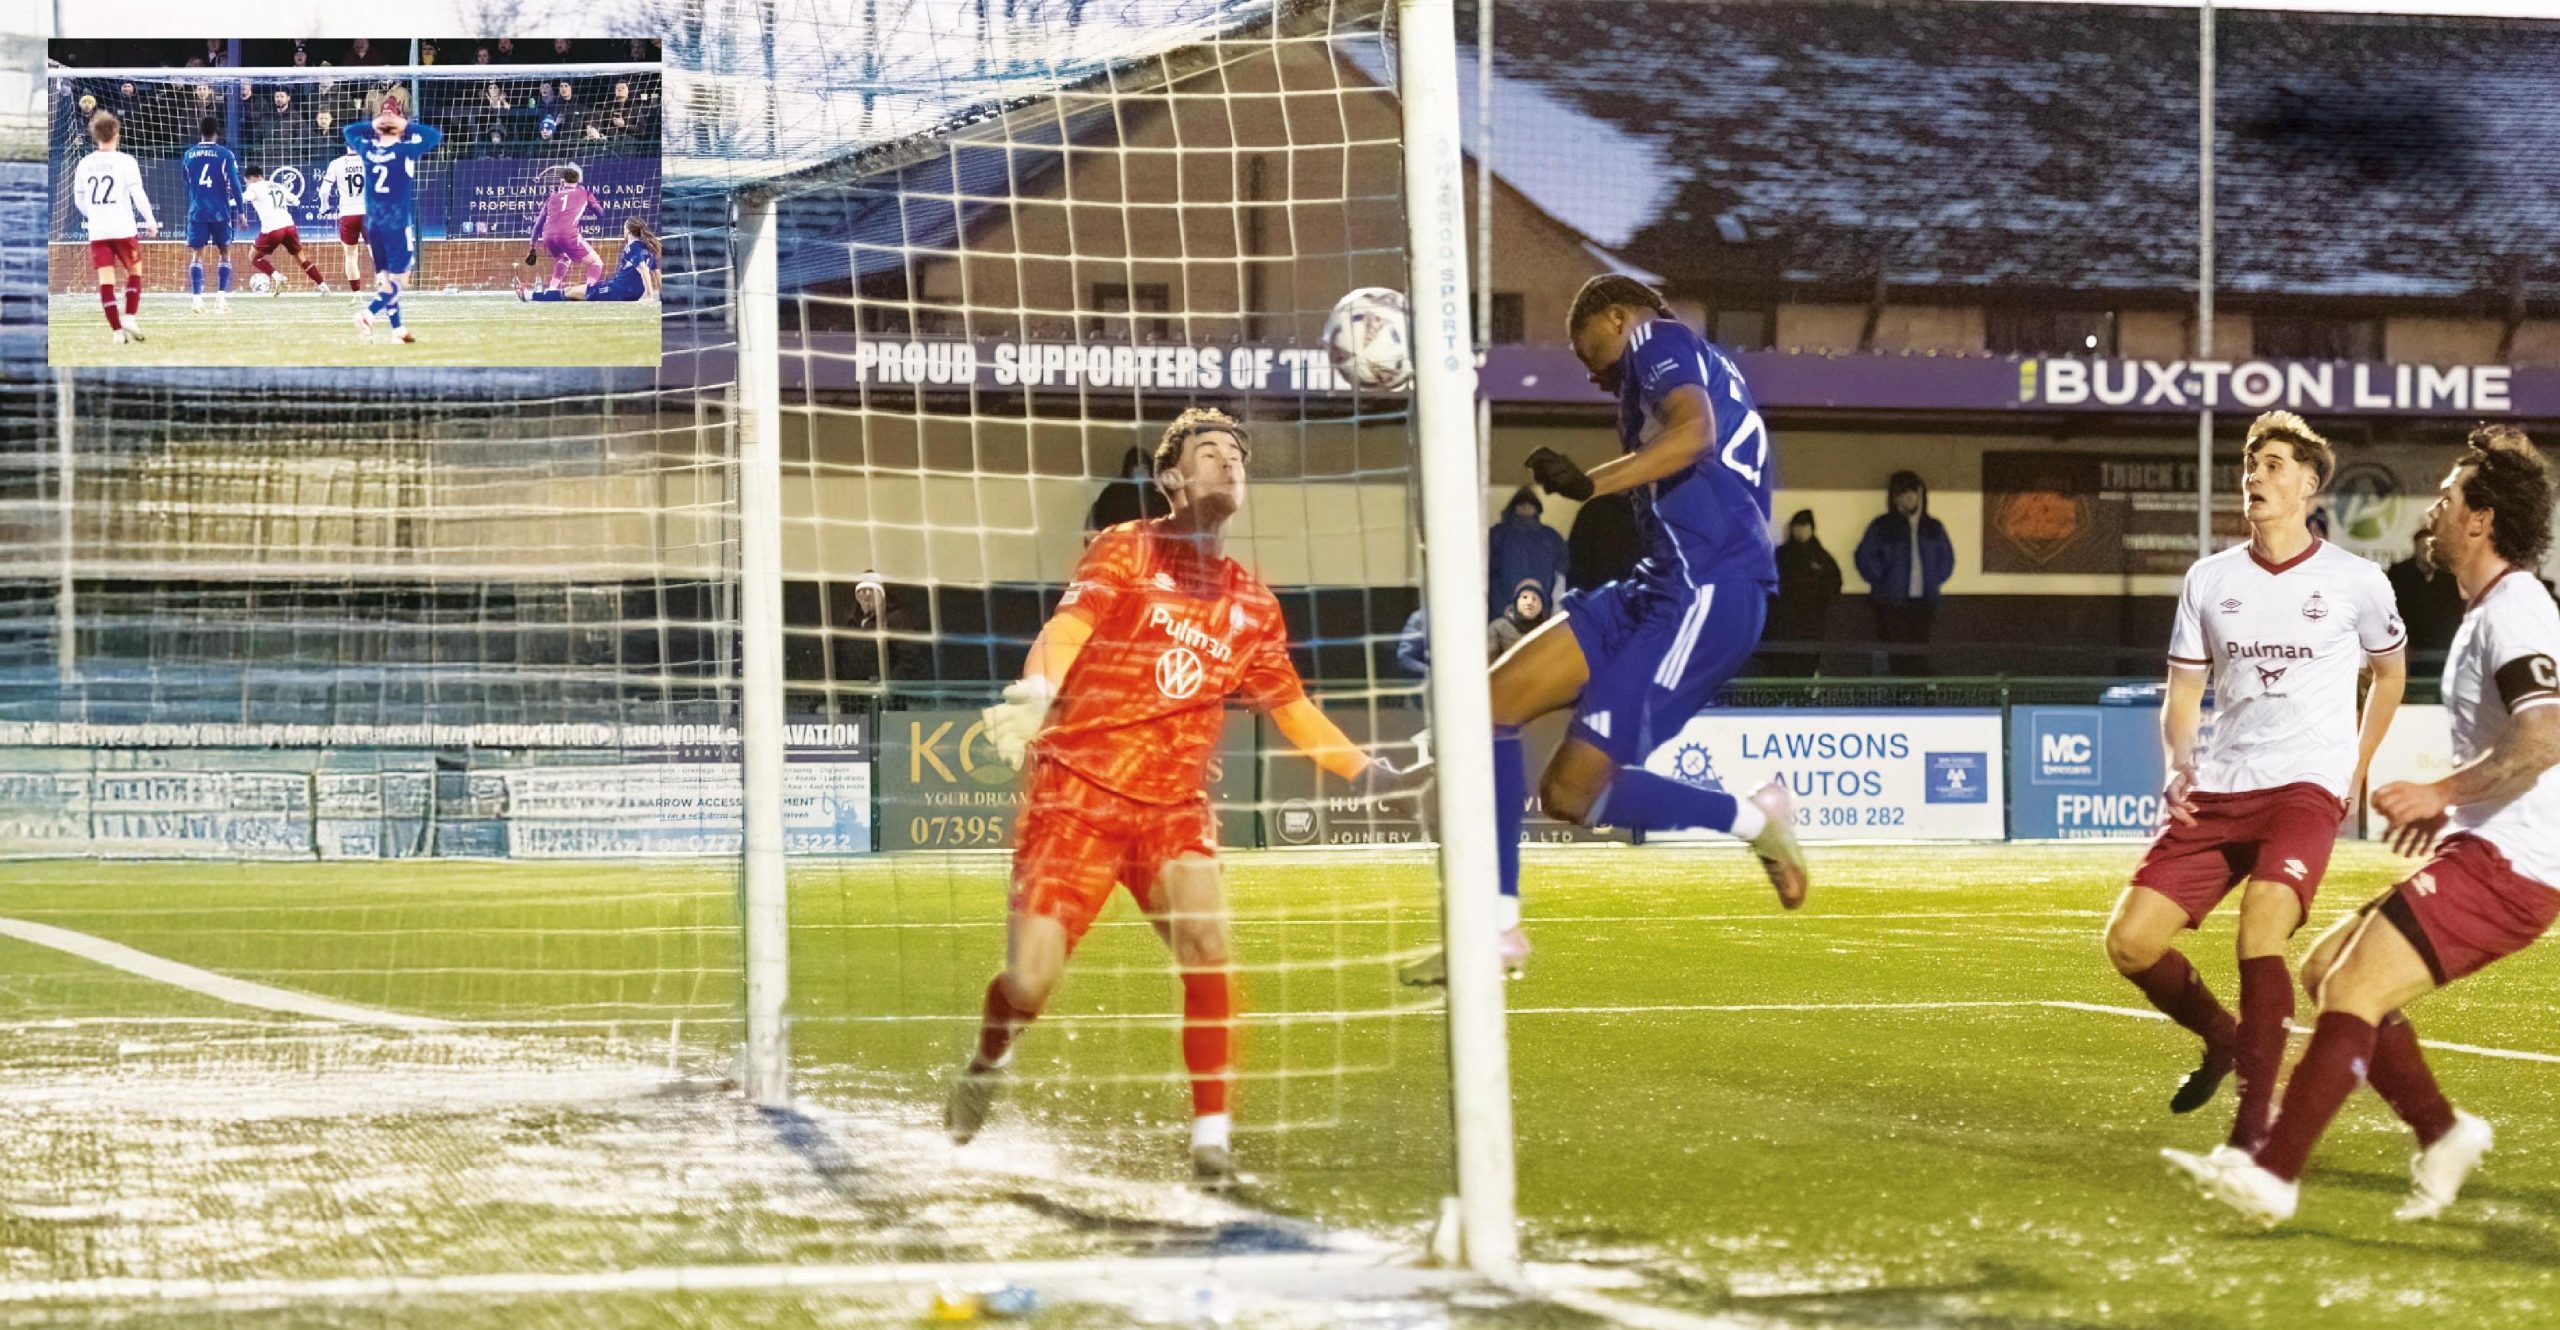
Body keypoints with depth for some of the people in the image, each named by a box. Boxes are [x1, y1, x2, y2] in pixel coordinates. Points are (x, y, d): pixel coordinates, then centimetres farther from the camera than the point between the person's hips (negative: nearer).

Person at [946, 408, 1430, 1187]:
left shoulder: (1252, 604, 13)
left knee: (1207, 944, -22)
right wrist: (1035, 693, -39)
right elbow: (1067, 628, -18)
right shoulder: (1126, 551, -1)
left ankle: (1211, 1136, -13)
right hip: (1077, 790, -3)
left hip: (1175, 806, 4)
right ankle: (988, 1063, 27)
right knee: (1029, 981, -8)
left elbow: (1290, 707, 25)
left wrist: (1370, 774, 18)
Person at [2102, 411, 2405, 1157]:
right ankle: (2223, 1039, 24)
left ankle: (2255, 1122, -18)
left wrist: (2358, 767, 14)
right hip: (2218, 789, 4)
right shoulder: (2209, 580, 9)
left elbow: (2390, 670, 19)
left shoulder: (2354, 582, 2)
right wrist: (2181, 763, -8)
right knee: (2130, 940, -6)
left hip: (2306, 787, -4)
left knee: (2259, 935, -27)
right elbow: (2183, 694, 12)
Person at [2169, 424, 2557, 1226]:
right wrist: (2451, 809, 23)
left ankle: (2273, 1175, -20)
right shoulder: (2490, 612, 20)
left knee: (2354, 989, -18)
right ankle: (2441, 1135, 8)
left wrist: (2442, 793, -24)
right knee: (2326, 968, 10)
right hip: (2486, 854, 11)